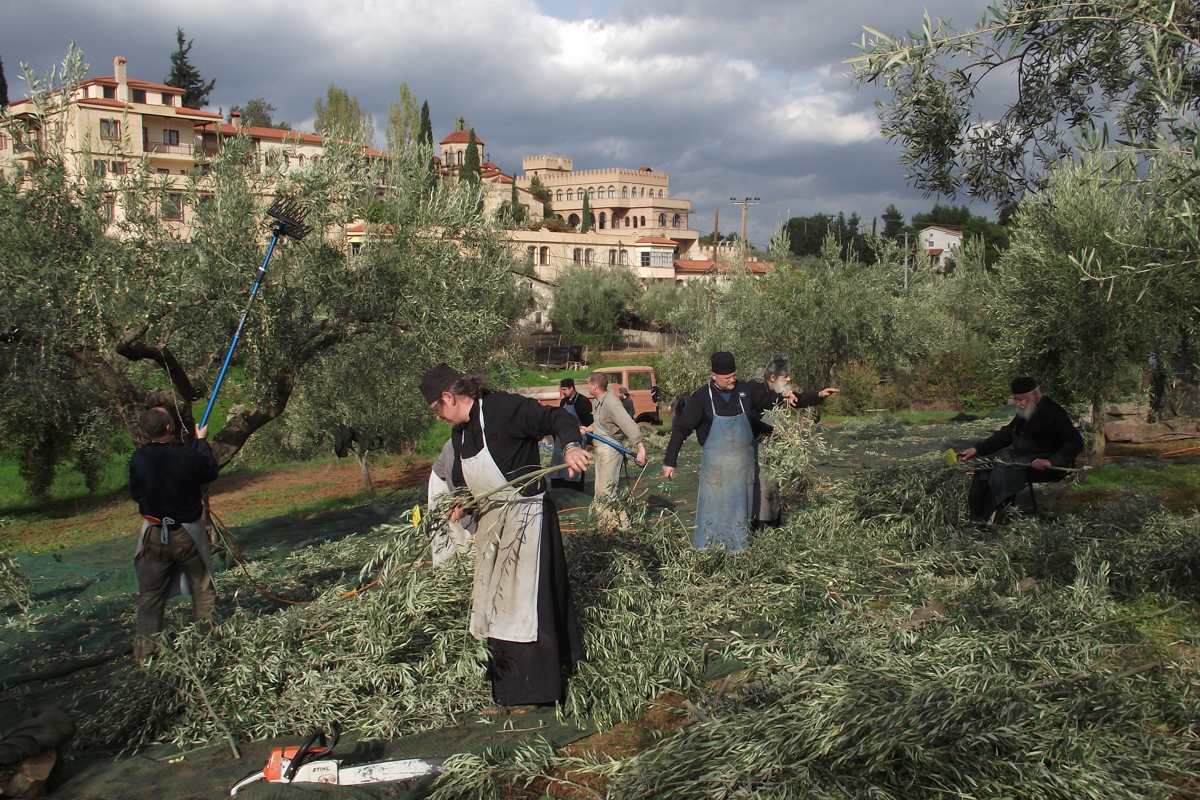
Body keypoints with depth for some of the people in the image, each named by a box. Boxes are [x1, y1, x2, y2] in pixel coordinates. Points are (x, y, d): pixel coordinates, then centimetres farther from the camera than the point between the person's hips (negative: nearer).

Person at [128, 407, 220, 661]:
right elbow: (211, 472, -2)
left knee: (150, 595, 13)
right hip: (188, 534, -3)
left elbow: (134, 494, 4)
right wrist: (202, 441, 9)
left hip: (154, 535, 3)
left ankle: (144, 651, 18)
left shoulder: (138, 458, -11)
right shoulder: (187, 456, -22)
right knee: (203, 590, 13)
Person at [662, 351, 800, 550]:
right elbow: (681, 428, -6)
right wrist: (669, 461, -8)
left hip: (743, 465, 3)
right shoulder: (702, 397, -8)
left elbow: (769, 398, 14)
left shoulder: (746, 390, -2)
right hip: (715, 465, -3)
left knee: (741, 511, 12)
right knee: (711, 511, 2)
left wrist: (784, 396, -10)